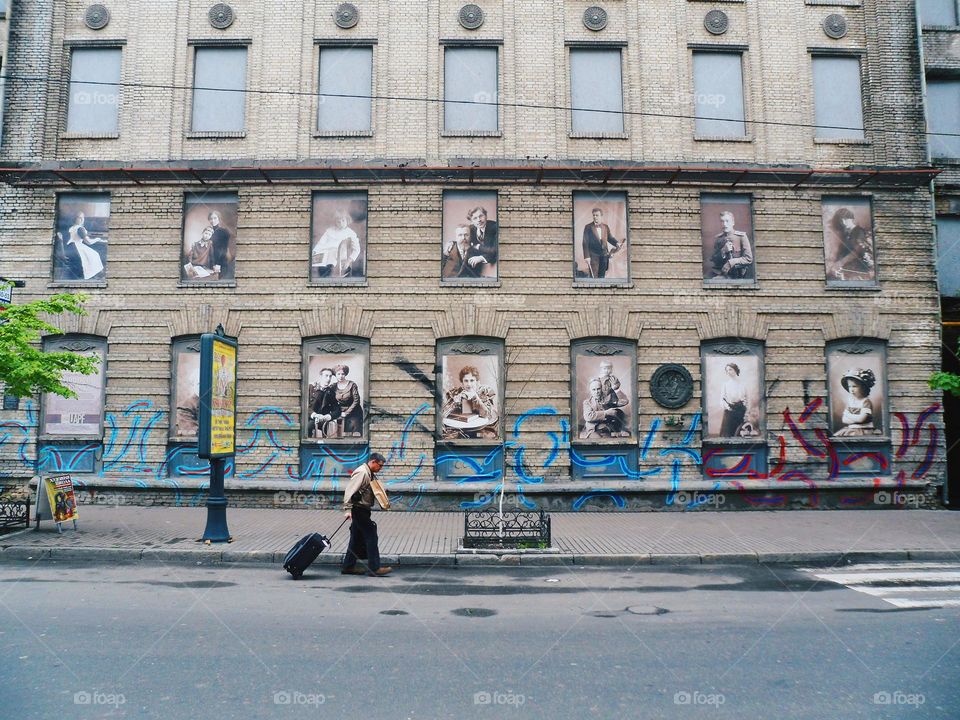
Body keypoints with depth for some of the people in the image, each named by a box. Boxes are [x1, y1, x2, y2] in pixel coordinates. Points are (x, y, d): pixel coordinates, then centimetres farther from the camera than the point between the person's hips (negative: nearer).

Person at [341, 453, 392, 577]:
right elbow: (350, 491, -23)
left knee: (358, 539, 14)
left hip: (363, 510, 10)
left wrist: (384, 504, 14)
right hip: (359, 509, -10)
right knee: (371, 536, -8)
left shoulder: (370, 474, 14)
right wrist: (347, 510, -27)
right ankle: (374, 568, -5)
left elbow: (374, 491, 23)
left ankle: (348, 566, 21)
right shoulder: (361, 472, -16)